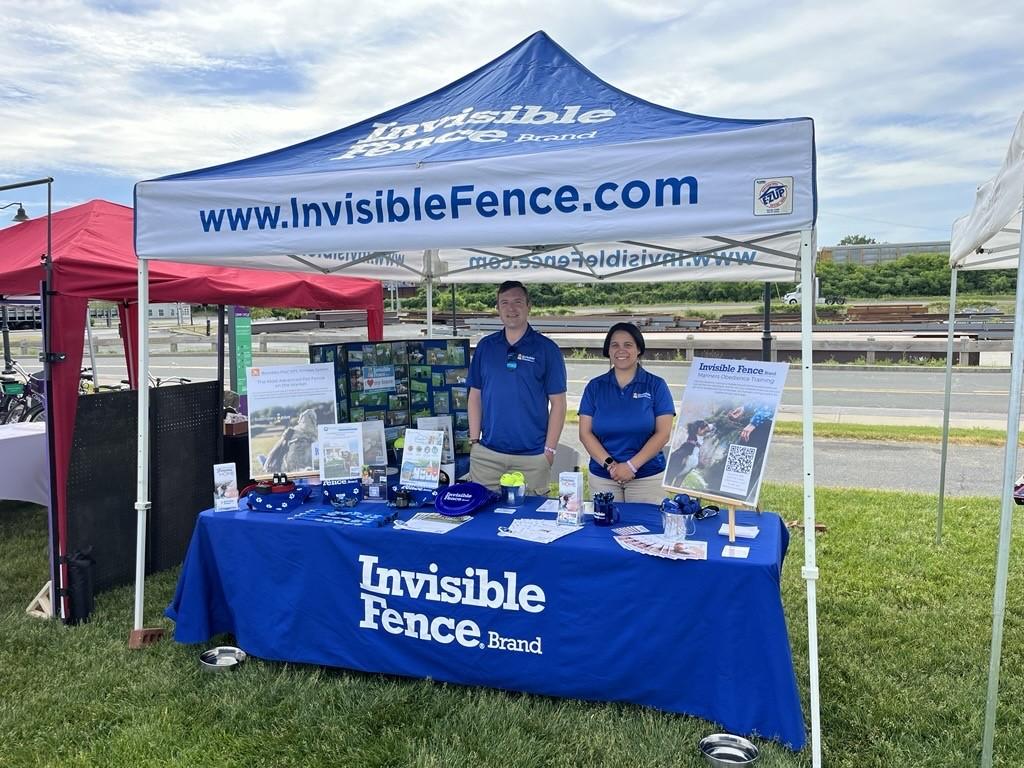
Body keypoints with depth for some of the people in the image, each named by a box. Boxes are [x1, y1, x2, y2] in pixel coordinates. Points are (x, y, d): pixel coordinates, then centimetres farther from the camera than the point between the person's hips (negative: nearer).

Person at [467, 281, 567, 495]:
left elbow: (558, 403, -2)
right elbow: (475, 396, 11)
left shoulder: (547, 349, -1)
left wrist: (549, 449, -7)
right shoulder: (485, 346, 9)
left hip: (532, 457, -2)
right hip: (486, 454, 3)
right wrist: (474, 441, 4)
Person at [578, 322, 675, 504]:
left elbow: (663, 433, -5)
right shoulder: (595, 387, 5)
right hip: (602, 477, 2)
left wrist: (632, 465, -14)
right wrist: (609, 464, -13)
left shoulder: (656, 385, 0)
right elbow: (585, 433, 1)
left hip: (647, 477, -1)